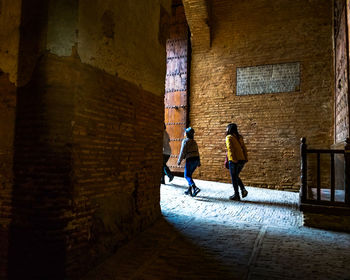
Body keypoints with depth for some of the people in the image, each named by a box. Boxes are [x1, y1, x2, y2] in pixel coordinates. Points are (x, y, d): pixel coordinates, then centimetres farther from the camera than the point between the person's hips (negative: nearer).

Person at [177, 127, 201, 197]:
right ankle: (189, 190, 16)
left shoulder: (185, 141, -7)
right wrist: (199, 162, 18)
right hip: (196, 159, 7)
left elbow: (182, 152, -12)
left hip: (190, 160, -7)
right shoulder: (194, 142, 15)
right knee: (189, 174, 17)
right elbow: (197, 152, 15)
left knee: (187, 175, -1)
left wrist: (179, 161, -5)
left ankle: (195, 188, -21)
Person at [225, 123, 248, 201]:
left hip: (234, 161, -7)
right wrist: (246, 158, 9)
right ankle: (243, 189, 8)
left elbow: (230, 149, -17)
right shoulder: (239, 137, 15)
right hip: (242, 160, 7)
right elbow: (244, 148, 11)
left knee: (234, 178, 5)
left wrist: (233, 160, -19)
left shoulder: (229, 137, -7)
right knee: (236, 176, 23)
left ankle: (236, 195, 10)